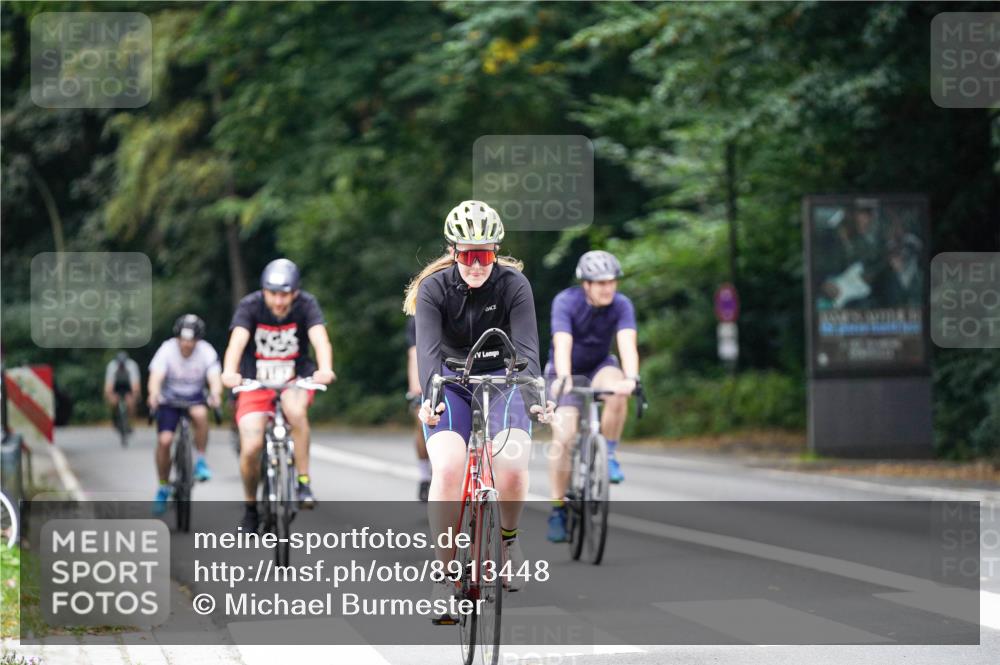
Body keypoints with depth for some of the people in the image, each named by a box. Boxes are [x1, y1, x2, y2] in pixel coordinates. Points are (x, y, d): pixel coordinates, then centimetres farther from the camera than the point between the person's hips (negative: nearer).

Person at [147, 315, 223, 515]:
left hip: (195, 397, 0)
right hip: (170, 397, 0)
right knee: (164, 440, -15)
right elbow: (156, 377, -30)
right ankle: (163, 488, 5)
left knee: (200, 414, -34)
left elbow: (214, 378, -28)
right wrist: (154, 395, -52)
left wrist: (215, 394, -51)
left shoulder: (207, 352, -18)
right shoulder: (167, 350, -20)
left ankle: (201, 462, -16)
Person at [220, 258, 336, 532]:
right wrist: (229, 372, -51)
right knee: (251, 447, -17)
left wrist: (325, 369, -51)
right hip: (255, 383, 0)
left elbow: (320, 338, -29)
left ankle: (304, 482, -20)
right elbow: (237, 340, -31)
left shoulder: (306, 304, -14)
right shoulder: (250, 305, -16)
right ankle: (250, 507, 10)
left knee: (295, 410, -35)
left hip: (295, 379, 0)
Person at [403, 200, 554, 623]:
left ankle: (508, 538, 6)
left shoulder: (514, 286, -14)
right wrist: (431, 396, -46)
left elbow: (527, 348, -23)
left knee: (512, 466, -26)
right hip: (451, 385, 0)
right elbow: (428, 349, -27)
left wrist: (535, 395, -41)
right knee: (447, 469, -25)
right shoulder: (433, 288, -15)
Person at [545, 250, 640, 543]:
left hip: (599, 366, 2)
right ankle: (558, 509, -7)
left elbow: (627, 344, -35)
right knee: (564, 437, -17)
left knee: (617, 394, -33)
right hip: (567, 371, -2)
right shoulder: (566, 302, -26)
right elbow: (562, 344, -39)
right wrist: (563, 379, -56)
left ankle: (609, 455, -11)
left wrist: (630, 378, -53)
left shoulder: (621, 305, -21)